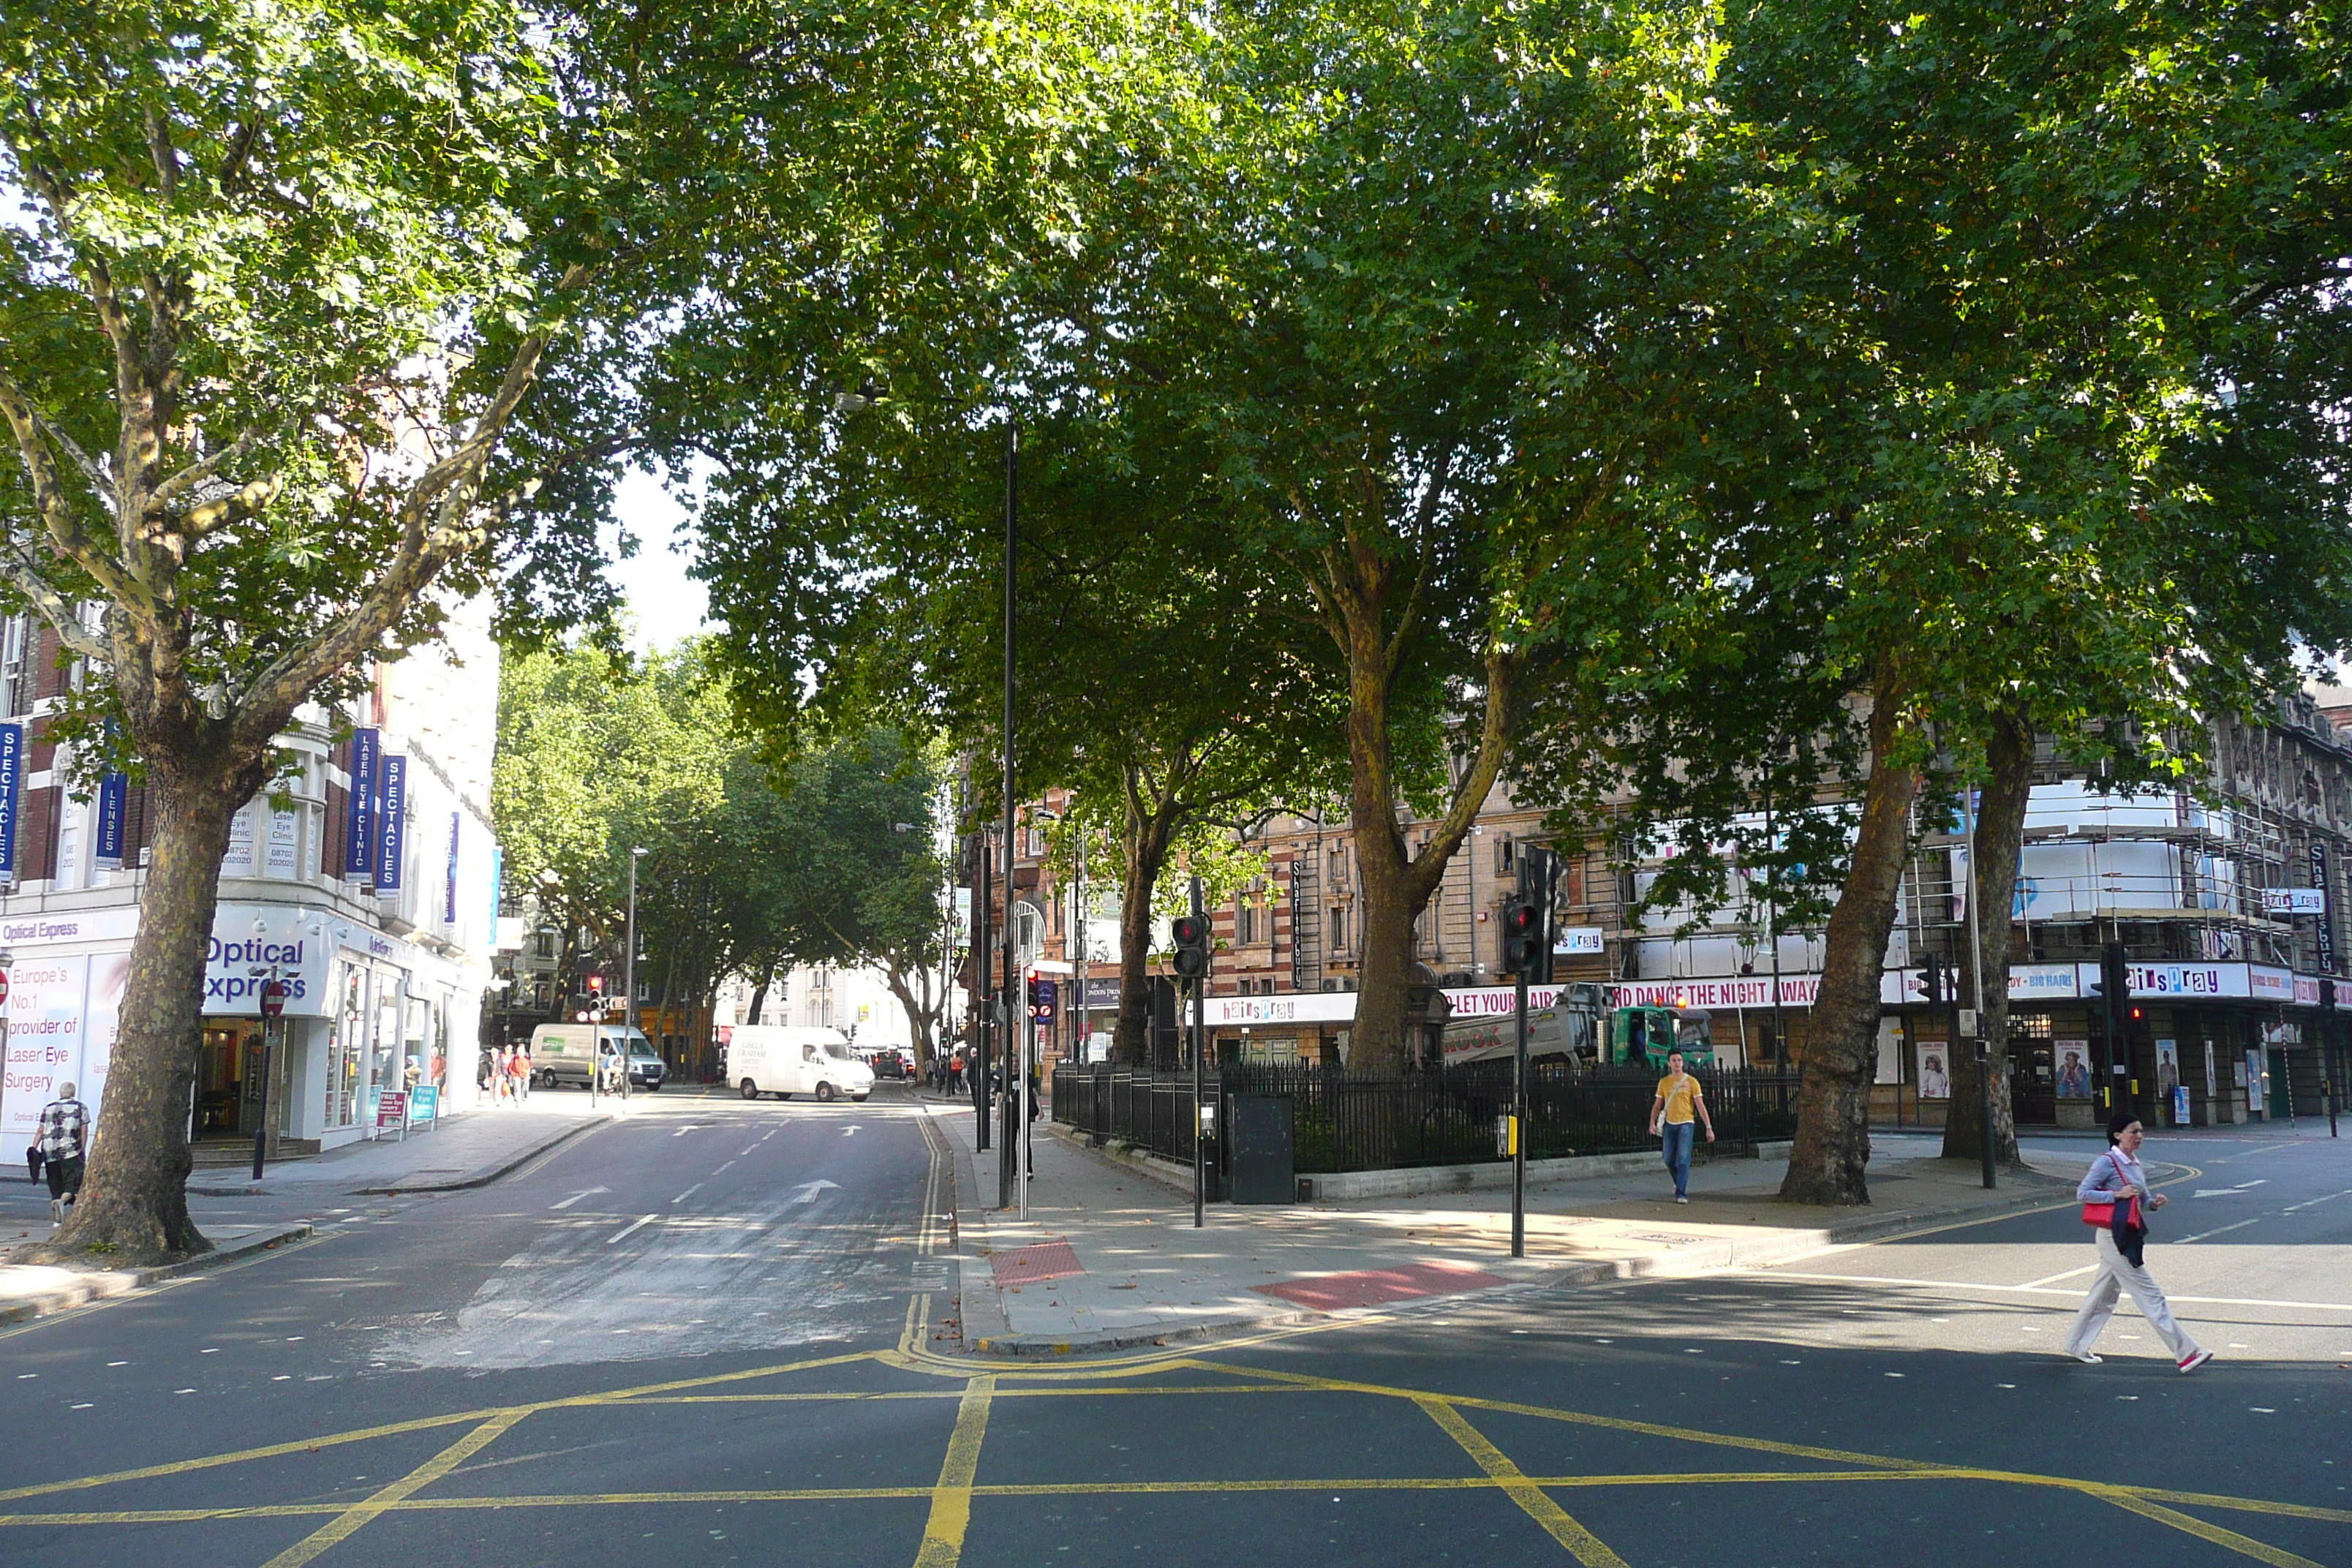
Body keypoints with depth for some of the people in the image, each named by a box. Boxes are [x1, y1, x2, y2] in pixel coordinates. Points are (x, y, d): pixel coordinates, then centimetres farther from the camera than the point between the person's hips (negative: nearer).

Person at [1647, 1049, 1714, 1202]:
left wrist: (1709, 1127, -7)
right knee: (1669, 1160, 8)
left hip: (1686, 1124, -4)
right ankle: (1681, 1182, 35)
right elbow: (1657, 1105, 12)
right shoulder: (1664, 1082, 9)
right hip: (1670, 1124, 4)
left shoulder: (1691, 1082, 0)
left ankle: (1681, 1193, -12)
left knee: (1683, 1159, -12)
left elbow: (1700, 1106, -1)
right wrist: (1652, 1123, -2)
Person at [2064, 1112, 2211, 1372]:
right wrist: (2117, 1194, -21)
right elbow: (2082, 1193, -16)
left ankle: (2077, 1346, 24)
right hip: (2114, 1237, -9)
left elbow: (2142, 1199, 21)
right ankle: (2186, 1353, -4)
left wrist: (2154, 1202, 0)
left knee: (2104, 1294, 15)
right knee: (2150, 1295, -6)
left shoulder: (2134, 1164, 13)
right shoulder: (2107, 1162, -13)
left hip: (2128, 1237, 9)